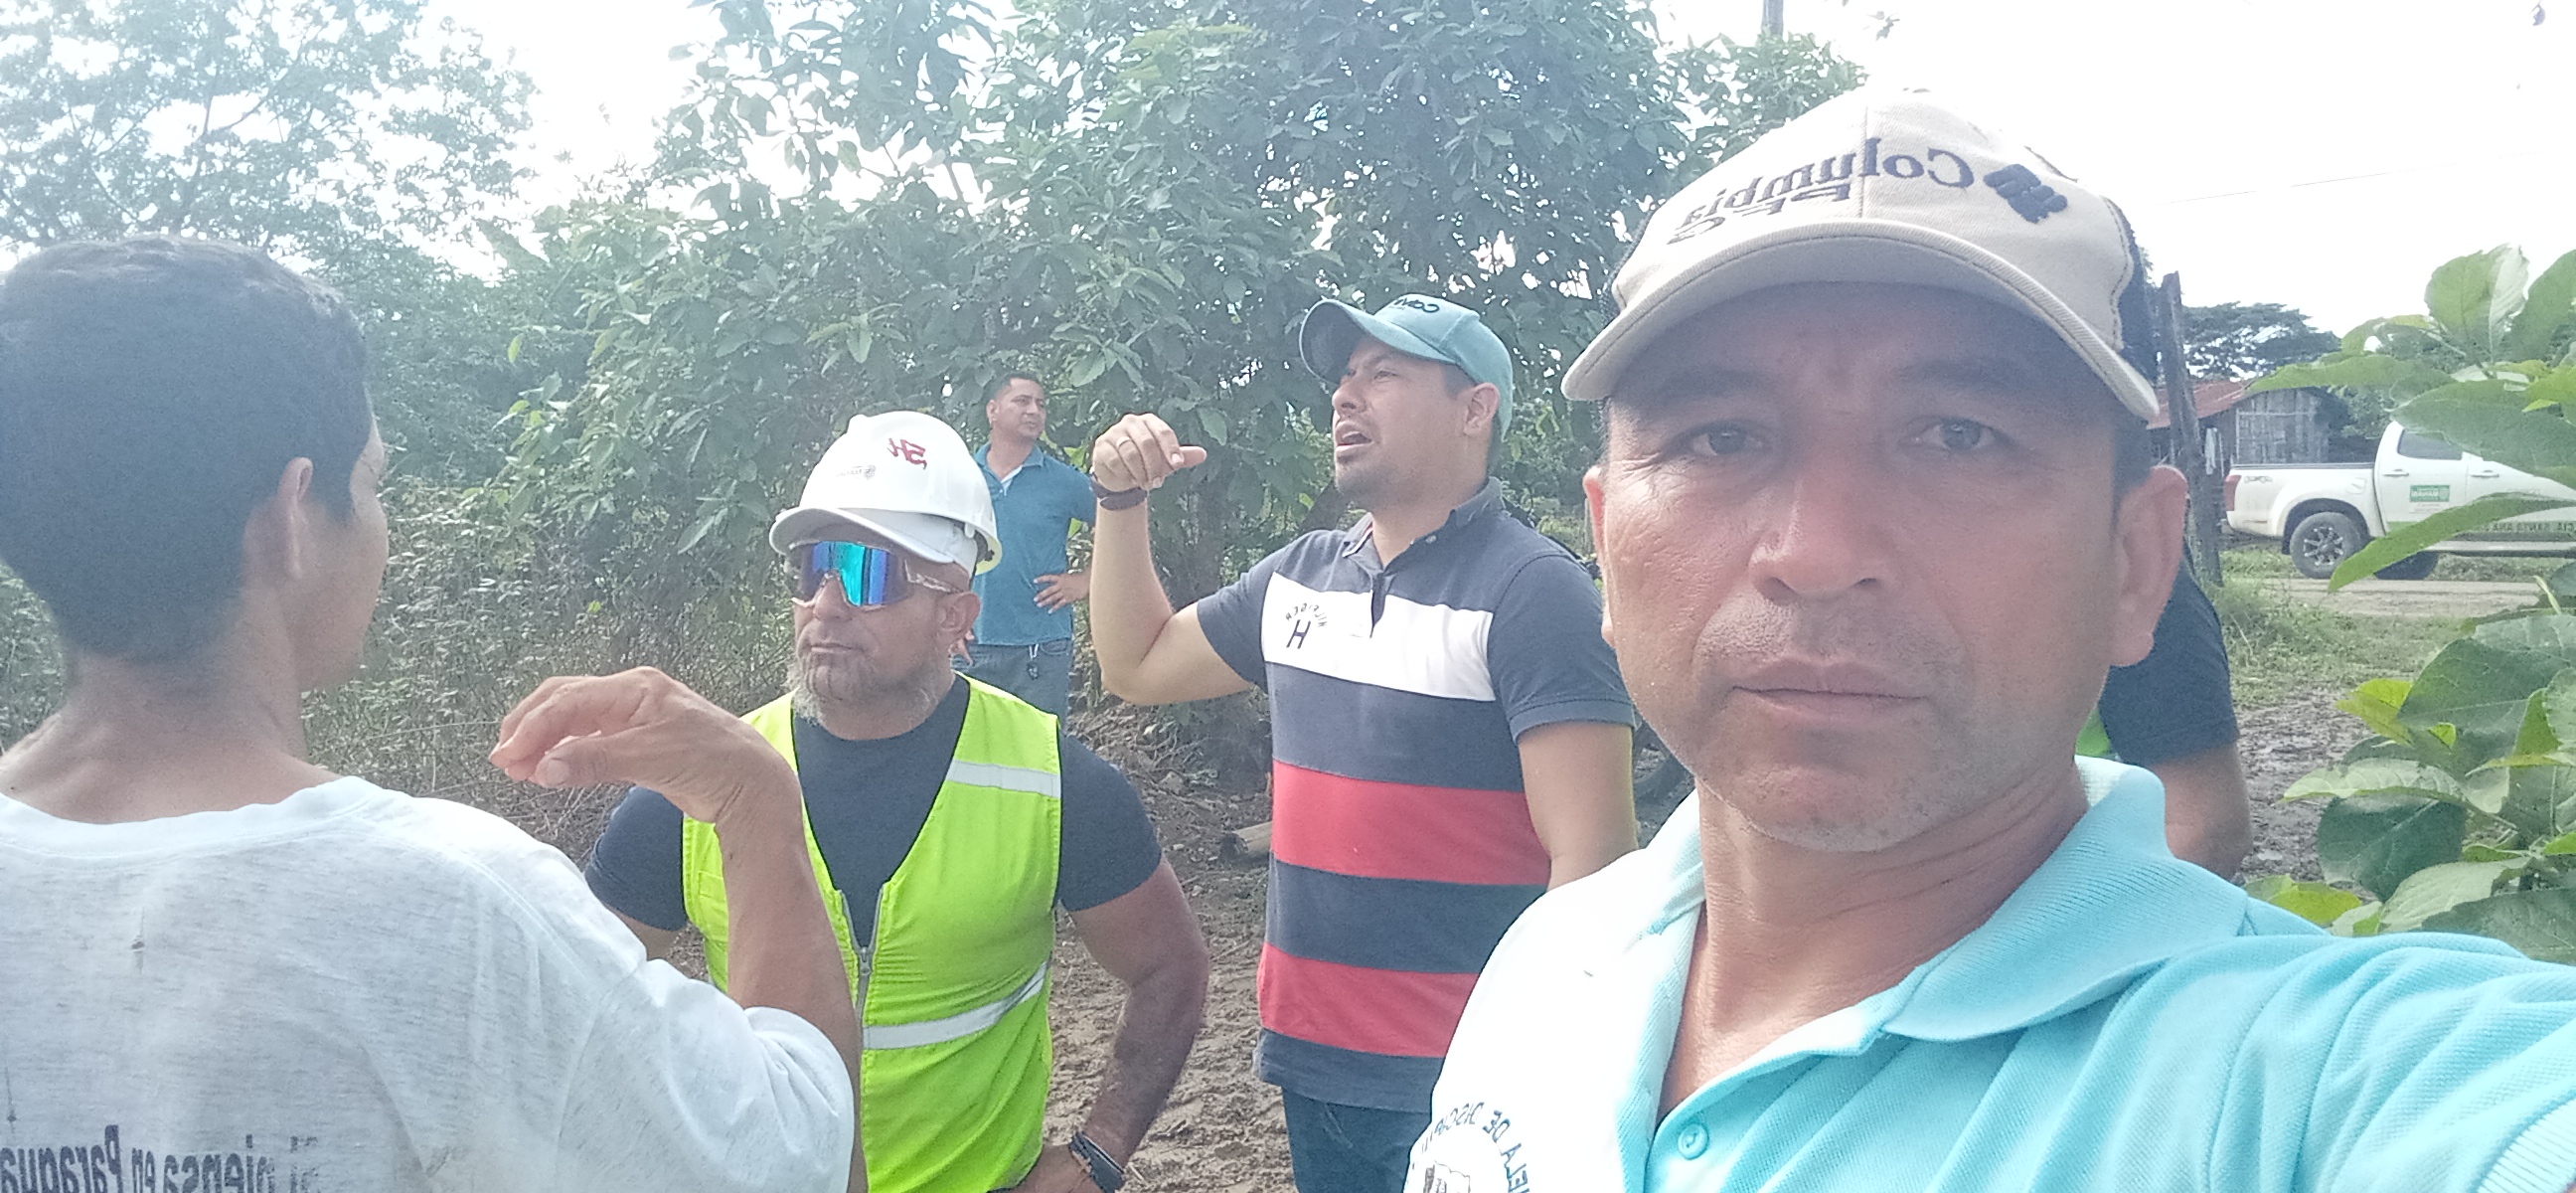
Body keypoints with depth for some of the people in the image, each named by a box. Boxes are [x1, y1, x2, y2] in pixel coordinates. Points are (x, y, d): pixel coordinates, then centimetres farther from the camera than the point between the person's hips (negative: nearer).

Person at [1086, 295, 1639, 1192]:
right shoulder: (1300, 573, 8)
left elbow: (1593, 861, -18)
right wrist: (1122, 502, 7)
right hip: (1309, 1056, 6)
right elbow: (1137, 667, 20)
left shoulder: (1533, 591, -13)